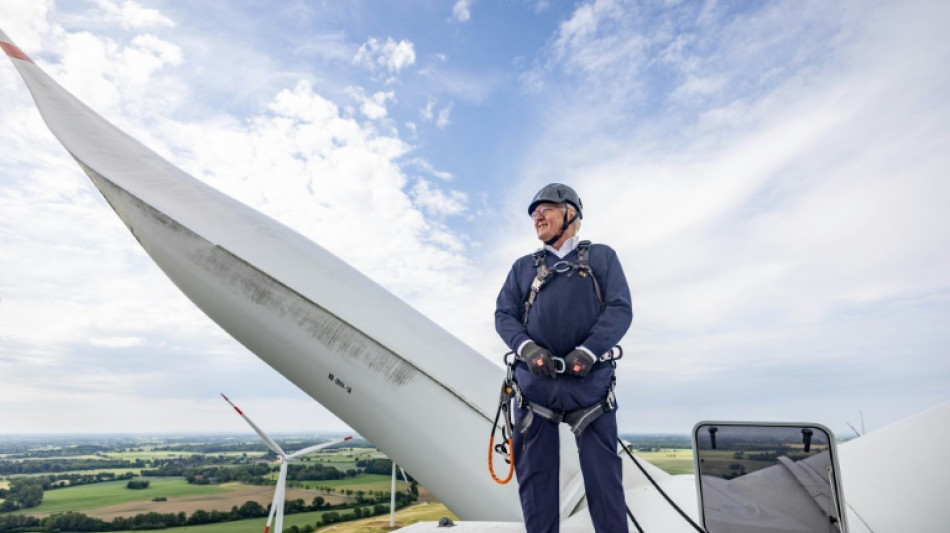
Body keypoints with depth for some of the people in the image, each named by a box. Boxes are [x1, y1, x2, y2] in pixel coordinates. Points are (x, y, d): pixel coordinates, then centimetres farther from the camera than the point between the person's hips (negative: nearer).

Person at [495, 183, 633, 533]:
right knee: (535, 472, 6)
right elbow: (504, 314, 10)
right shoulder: (523, 267, 20)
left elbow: (620, 309, 1)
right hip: (535, 380, 2)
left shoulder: (602, 257, 13)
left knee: (602, 474, 2)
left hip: (589, 381, -2)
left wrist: (587, 352, -15)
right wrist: (527, 348, -11)